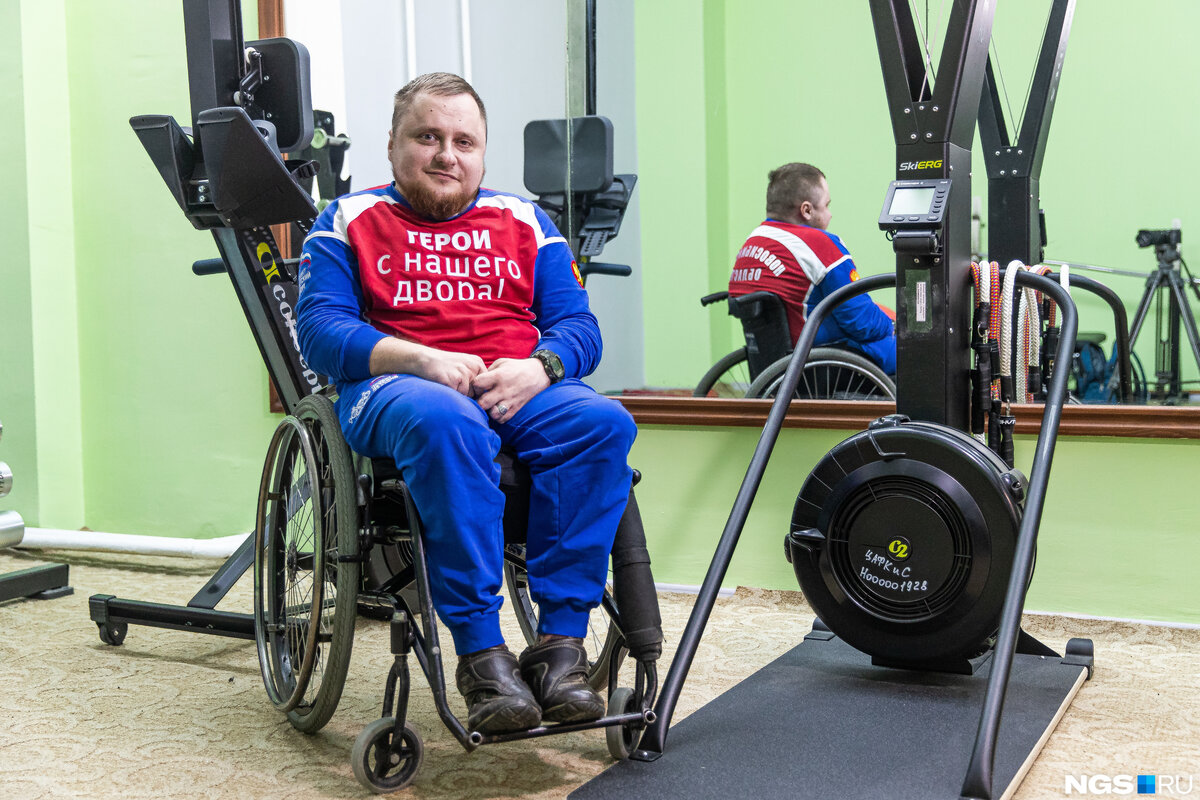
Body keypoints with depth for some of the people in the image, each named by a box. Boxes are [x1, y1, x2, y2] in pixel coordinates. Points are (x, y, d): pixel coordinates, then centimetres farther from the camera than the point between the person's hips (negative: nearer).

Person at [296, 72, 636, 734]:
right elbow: (319, 330, 1)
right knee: (447, 422, -40)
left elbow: (579, 326, 13)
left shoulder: (524, 222, 23)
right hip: (392, 387, -3)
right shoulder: (350, 221, 16)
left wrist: (538, 367, -11)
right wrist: (420, 358, -16)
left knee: (603, 422, -30)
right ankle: (481, 654, -35)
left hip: (521, 389, 3)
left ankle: (560, 642, -29)